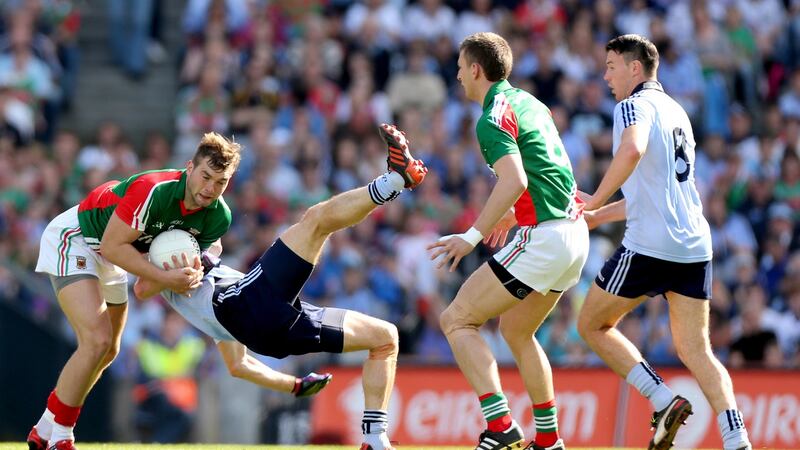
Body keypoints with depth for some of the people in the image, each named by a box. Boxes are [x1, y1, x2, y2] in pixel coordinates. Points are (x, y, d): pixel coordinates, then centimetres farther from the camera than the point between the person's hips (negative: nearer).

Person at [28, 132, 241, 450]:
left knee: (107, 352, 15)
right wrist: (165, 277, -35)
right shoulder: (152, 190, -37)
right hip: (74, 238, -9)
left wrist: (192, 274, -22)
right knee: (97, 341, -23)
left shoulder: (218, 218, -15)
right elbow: (112, 246, -31)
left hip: (110, 263, 9)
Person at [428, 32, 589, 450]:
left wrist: (473, 236, -23)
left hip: (543, 237, -9)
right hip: (575, 232, 9)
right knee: (516, 331, 24)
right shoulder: (530, 103, 17)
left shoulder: (494, 118, -11)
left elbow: (514, 181, -25)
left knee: (456, 320, -5)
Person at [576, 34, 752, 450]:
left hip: (649, 245, -8)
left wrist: (596, 201, -18)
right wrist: (598, 217, 32)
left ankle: (663, 400, -4)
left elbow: (632, 151, -28)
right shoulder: (676, 111, 23)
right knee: (695, 350, 5)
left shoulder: (634, 106, -4)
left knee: (593, 326, 10)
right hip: (694, 245, 8)